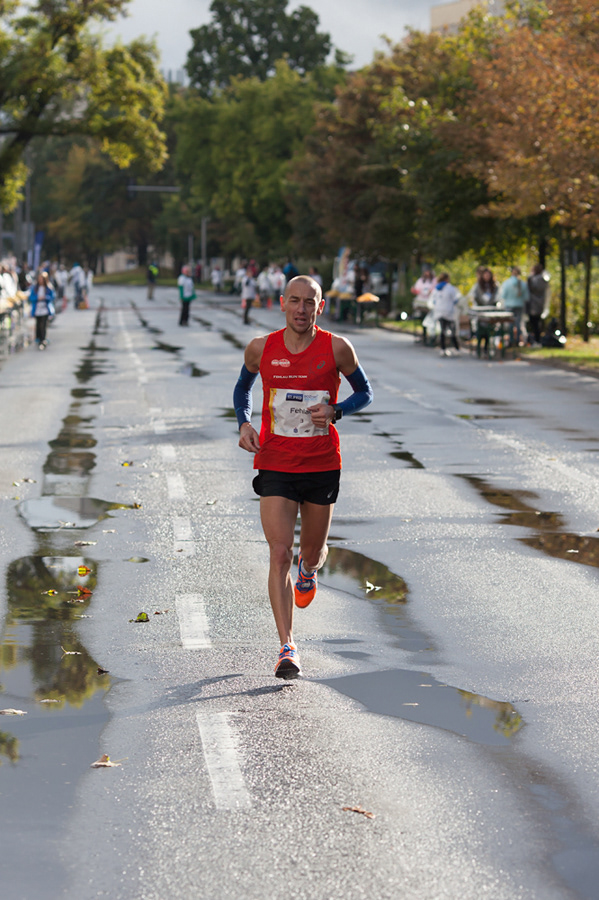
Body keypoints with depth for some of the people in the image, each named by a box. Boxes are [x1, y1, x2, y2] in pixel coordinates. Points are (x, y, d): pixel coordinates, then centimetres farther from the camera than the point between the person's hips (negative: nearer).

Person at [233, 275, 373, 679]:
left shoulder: (336, 348, -8)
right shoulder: (261, 348, -4)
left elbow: (365, 393, 5)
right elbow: (243, 387, 15)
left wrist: (335, 411, -16)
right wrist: (244, 424, -5)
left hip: (322, 465, 1)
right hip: (275, 466, 0)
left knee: (313, 552, 15)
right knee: (280, 554, -12)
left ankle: (308, 572, 55)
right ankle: (288, 647, -11)